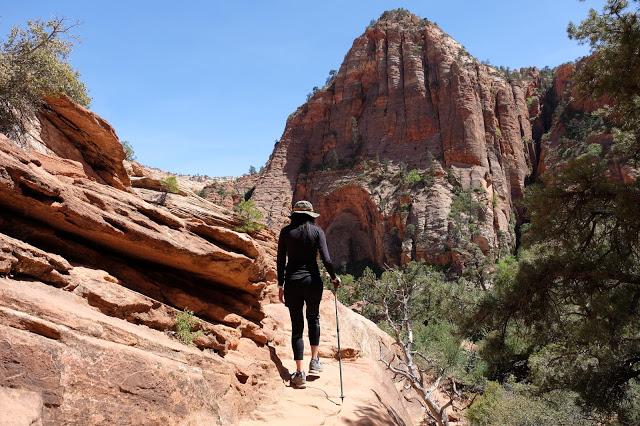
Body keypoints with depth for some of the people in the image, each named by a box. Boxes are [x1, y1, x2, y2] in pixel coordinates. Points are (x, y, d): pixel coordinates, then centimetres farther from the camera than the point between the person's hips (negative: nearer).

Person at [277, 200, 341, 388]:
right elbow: (325, 258, -8)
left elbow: (281, 260, 1)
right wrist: (334, 277, 7)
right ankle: (314, 361, 22)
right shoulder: (317, 231, 0)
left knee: (297, 325, 6)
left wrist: (281, 285, 7)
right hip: (312, 280, 0)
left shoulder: (286, 231, 2)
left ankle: (300, 373, 4)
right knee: (313, 318, 24)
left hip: (292, 282, 0)